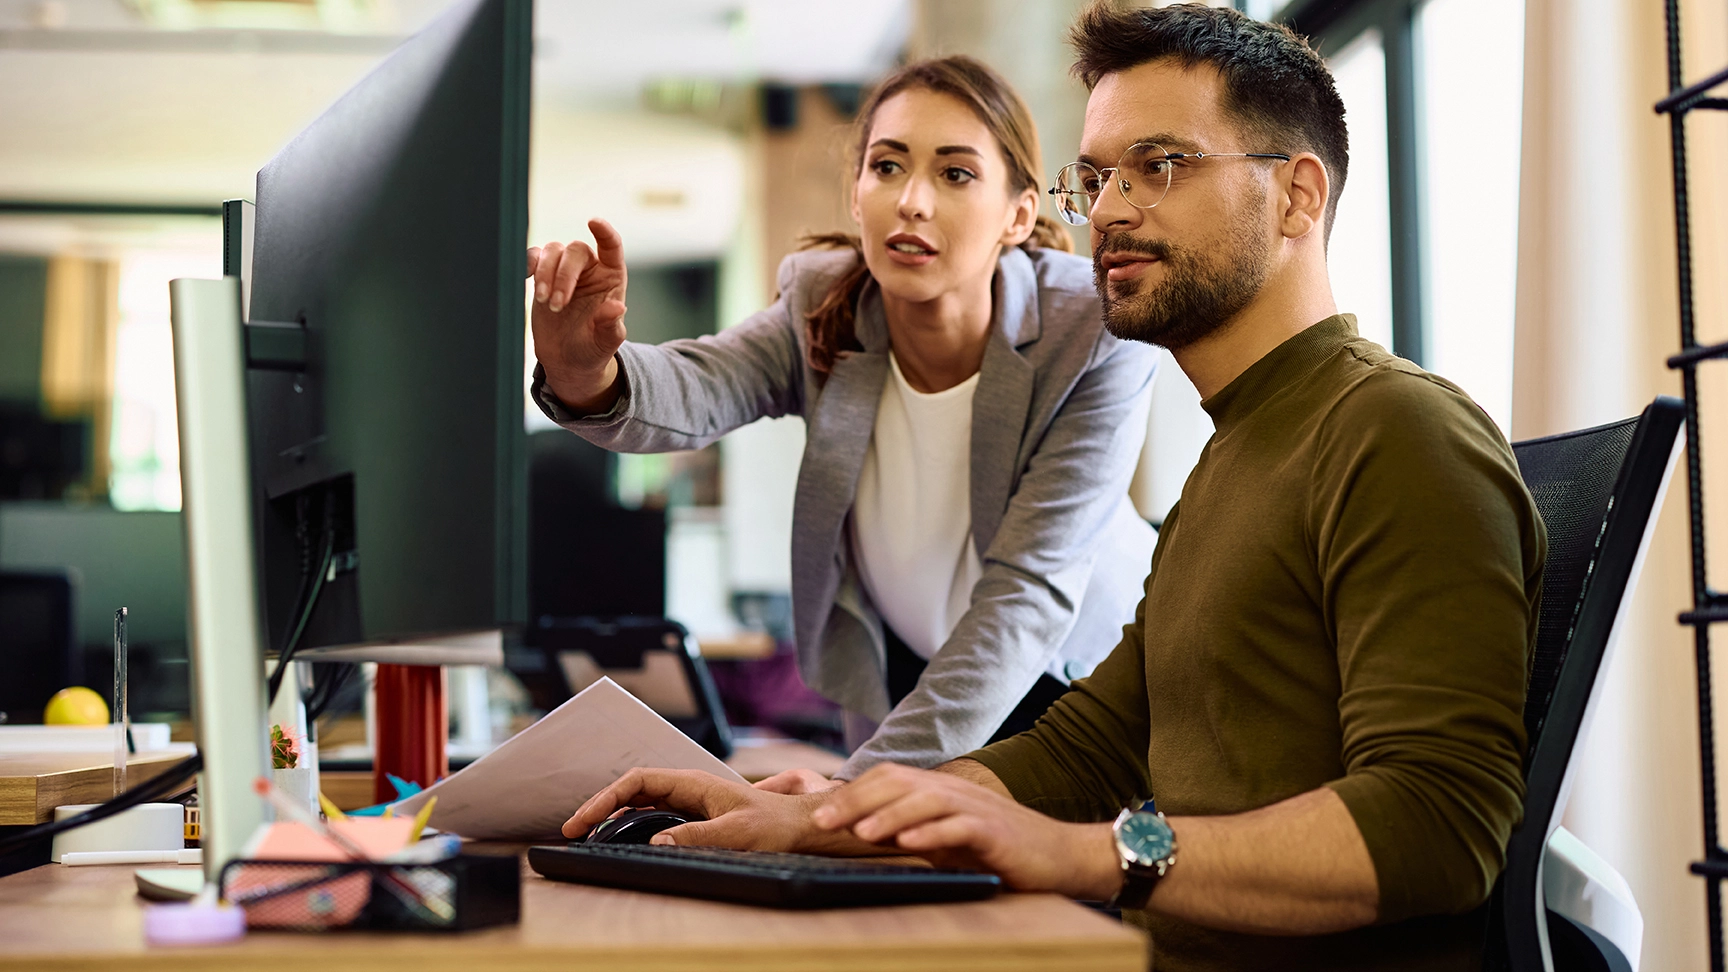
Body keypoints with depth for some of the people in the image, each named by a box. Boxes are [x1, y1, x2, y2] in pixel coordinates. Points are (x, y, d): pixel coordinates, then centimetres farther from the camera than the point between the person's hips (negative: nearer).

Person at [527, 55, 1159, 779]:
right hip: (898, 680, 2)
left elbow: (1028, 591, -29)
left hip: (1075, 676, -2)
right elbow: (692, 394, -33)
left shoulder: (1097, 343, -25)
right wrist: (587, 378, -58)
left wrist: (865, 784, -39)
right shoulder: (822, 306, -14)